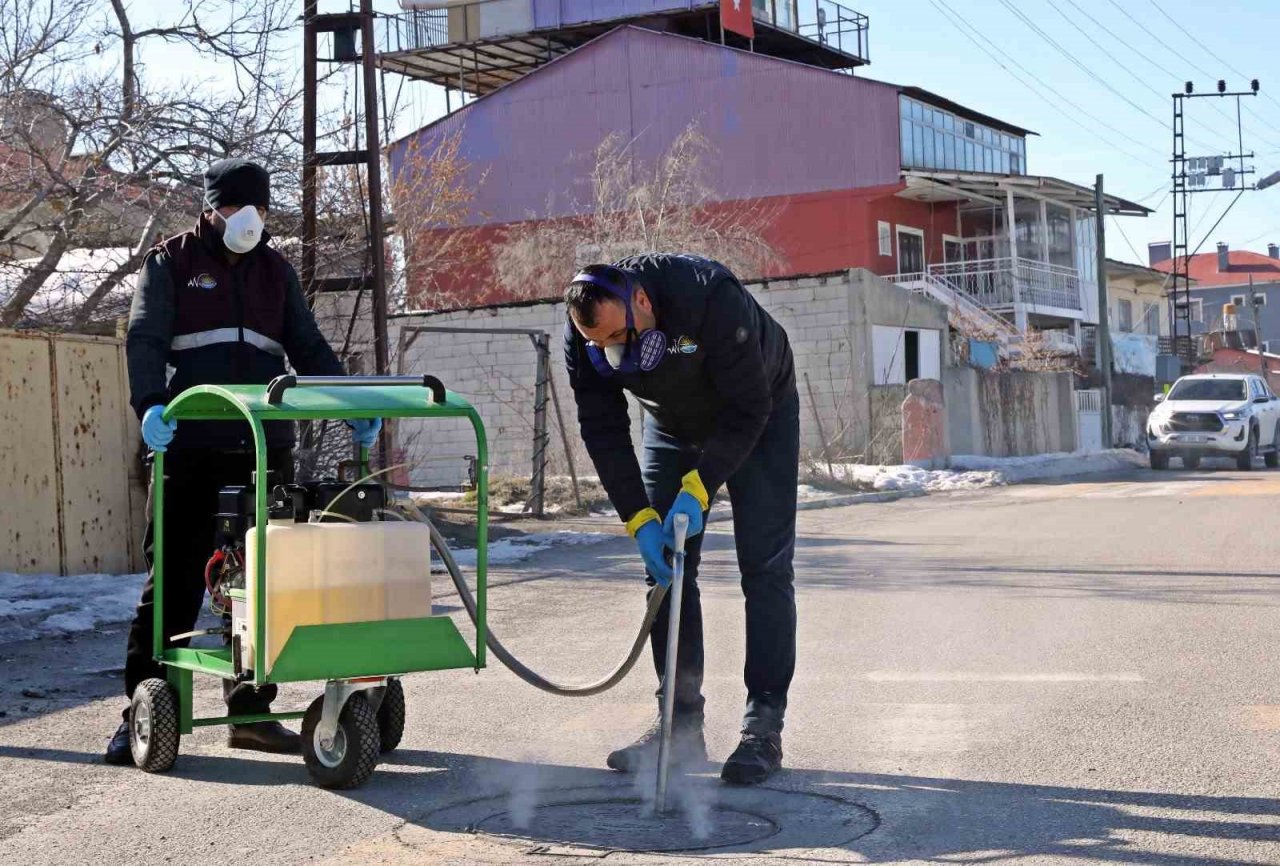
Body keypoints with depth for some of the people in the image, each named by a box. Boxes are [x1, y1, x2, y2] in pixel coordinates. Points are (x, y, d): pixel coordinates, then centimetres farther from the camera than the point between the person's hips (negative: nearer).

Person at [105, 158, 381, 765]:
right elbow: (145, 339, -5)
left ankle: (251, 709, 13)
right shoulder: (172, 263, 6)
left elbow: (309, 350, 15)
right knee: (174, 579, -2)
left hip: (265, 449, 4)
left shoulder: (275, 271, 18)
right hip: (192, 448, -4)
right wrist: (150, 403, -24)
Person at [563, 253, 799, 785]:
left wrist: (699, 488, -35)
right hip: (672, 422, 5)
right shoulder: (583, 335, -23)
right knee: (665, 566, -1)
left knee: (764, 567, -11)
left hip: (759, 419, -4)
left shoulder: (711, 297, -38)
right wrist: (639, 518, -24)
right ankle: (680, 721, 6)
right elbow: (602, 431, -16)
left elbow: (748, 408, -31)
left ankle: (763, 726, -9)